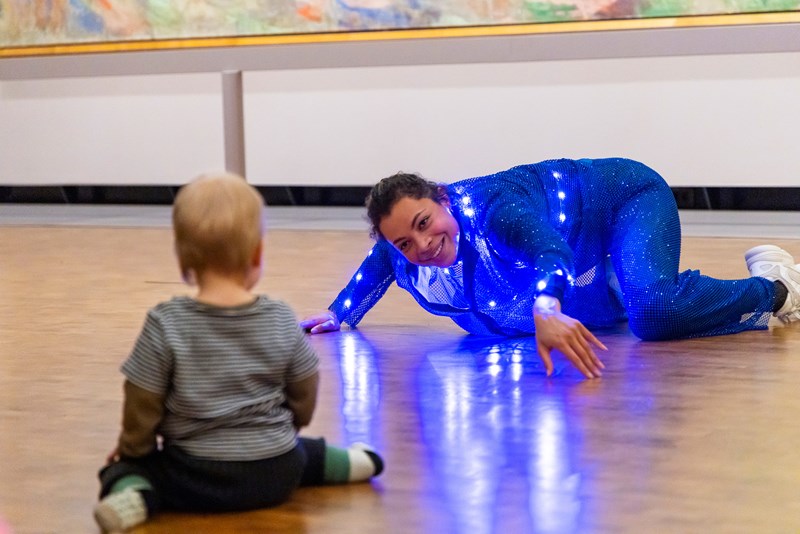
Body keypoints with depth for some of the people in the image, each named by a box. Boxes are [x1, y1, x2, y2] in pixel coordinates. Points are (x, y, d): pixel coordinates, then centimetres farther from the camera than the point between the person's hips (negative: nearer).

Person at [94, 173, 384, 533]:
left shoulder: (165, 325, -14)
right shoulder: (282, 321, -5)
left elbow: (143, 404, -7)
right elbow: (304, 395, 6)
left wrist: (132, 447, 12)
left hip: (198, 477, -4)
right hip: (275, 475, 4)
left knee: (123, 466, 10)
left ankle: (132, 495, -17)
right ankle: (347, 462, 15)